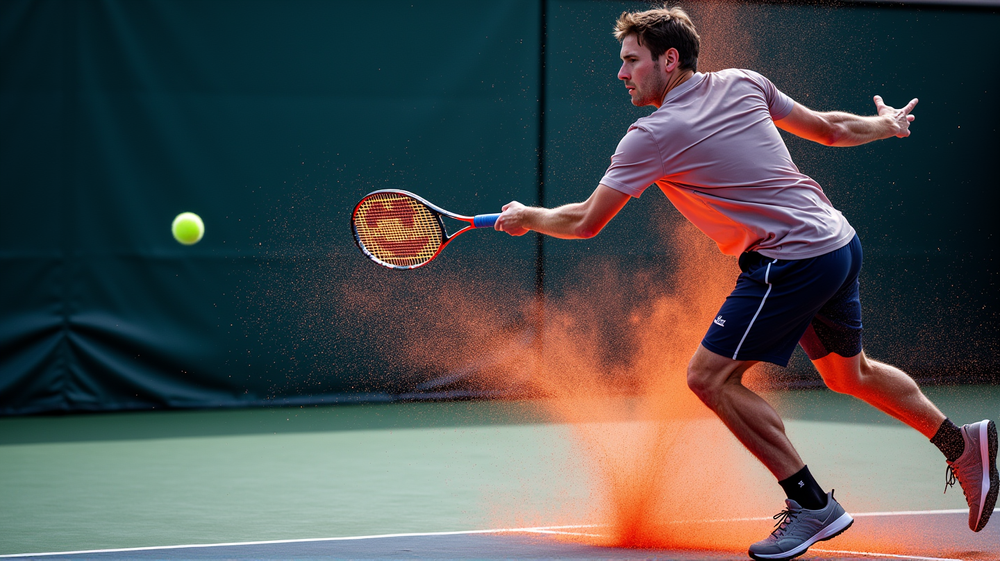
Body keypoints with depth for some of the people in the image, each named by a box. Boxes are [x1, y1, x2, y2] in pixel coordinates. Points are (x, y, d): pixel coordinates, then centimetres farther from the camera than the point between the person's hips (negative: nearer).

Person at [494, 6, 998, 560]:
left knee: (710, 377, -7)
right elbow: (828, 128, 17)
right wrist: (888, 124, 37)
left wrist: (528, 217, 14)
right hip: (839, 241, 9)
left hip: (793, 260, -9)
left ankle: (811, 504, -5)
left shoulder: (652, 135, -12)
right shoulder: (742, 83, 8)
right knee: (849, 373, 27)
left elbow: (585, 222, -5)